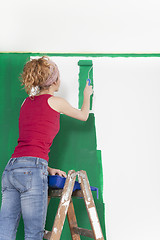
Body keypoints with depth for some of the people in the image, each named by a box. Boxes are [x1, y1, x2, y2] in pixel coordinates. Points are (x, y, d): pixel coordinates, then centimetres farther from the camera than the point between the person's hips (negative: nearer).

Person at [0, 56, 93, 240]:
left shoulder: (27, 102, 21)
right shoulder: (55, 102, 3)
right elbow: (84, 116, 22)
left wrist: (47, 168, 22)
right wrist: (86, 95, 41)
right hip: (31, 170, -7)